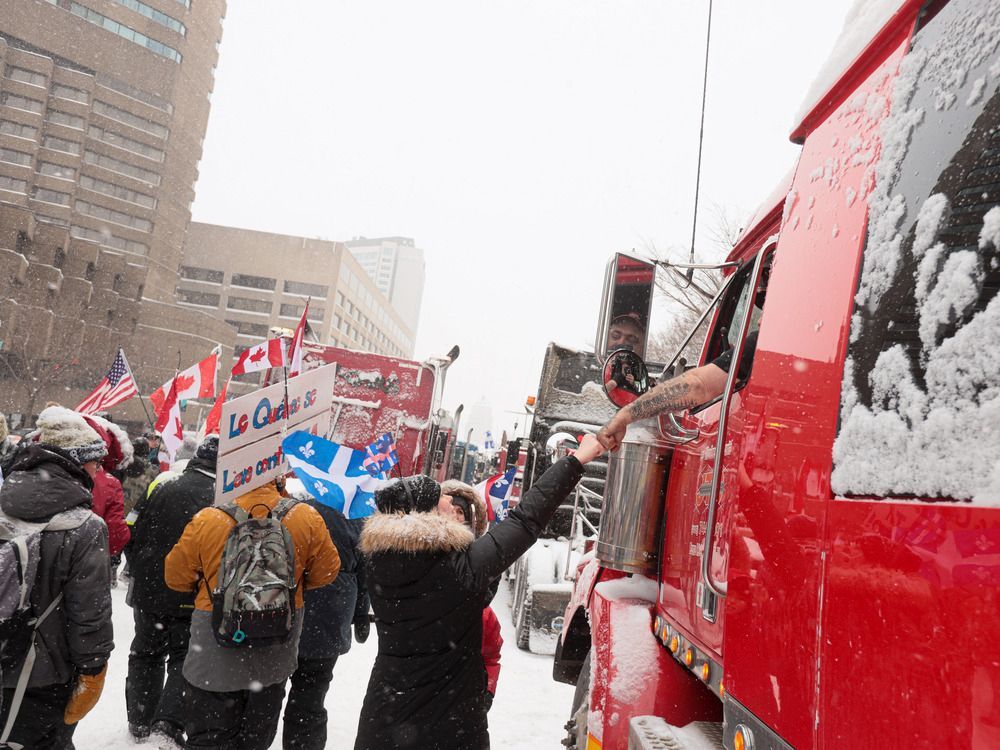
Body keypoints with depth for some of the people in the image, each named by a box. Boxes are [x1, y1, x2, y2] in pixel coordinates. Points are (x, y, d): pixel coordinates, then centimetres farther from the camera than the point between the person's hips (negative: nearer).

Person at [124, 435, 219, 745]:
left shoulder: (161, 487, -6)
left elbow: (133, 533, 1)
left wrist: (140, 573, 16)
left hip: (149, 592, 3)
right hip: (193, 600, -3)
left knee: (145, 655, 20)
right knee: (185, 660, 12)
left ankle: (140, 722, 29)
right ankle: (170, 722, 0)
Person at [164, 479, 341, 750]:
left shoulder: (206, 520, -19)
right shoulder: (306, 517, -16)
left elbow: (176, 577, -5)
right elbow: (326, 571, -4)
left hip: (217, 652, -2)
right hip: (275, 656, 2)